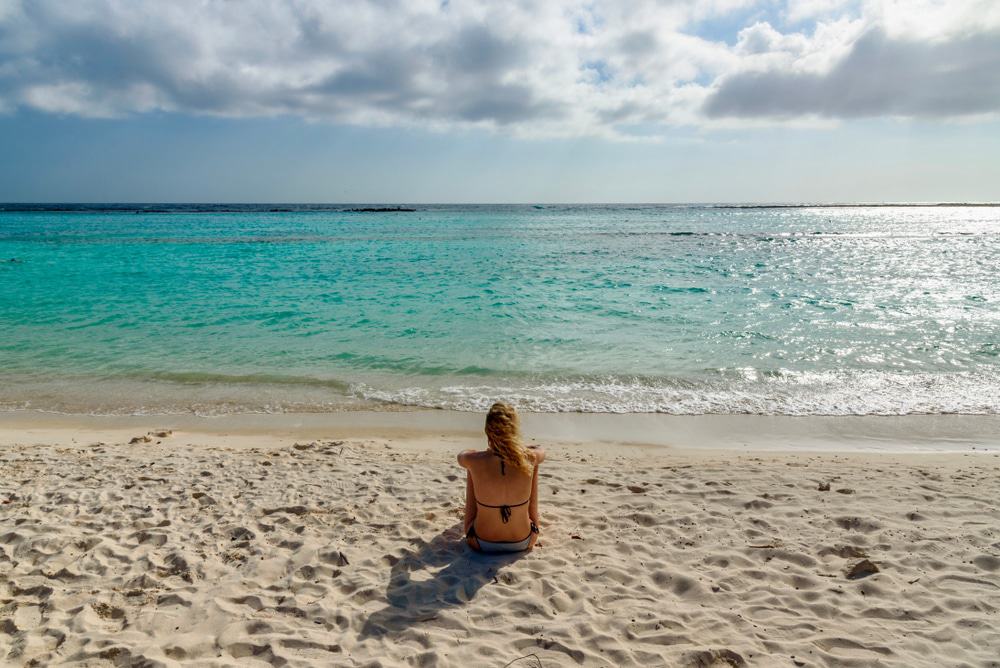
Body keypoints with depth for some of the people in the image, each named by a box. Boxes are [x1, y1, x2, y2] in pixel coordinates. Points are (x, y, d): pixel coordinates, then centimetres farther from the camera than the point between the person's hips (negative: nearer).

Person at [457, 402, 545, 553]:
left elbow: (460, 457, 6)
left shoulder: (474, 460, -22)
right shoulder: (529, 459, -19)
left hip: (482, 544, 0)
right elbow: (542, 451, 9)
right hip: (523, 543, 1)